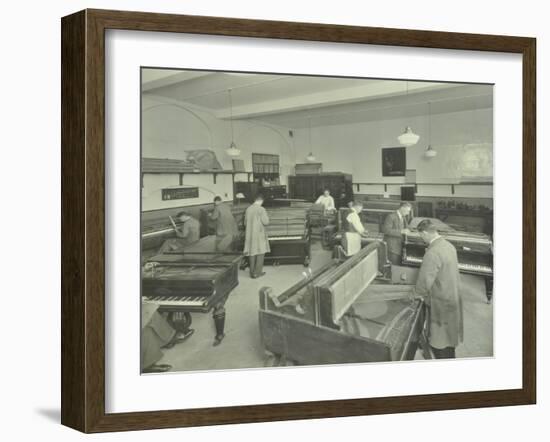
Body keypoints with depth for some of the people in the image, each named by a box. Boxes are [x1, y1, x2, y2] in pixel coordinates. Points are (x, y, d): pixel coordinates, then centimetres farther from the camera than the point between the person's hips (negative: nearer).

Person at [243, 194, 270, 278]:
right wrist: (266, 217, 6)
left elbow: (245, 223, 9)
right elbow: (266, 222, -15)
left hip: (249, 234, 5)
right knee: (260, 253, 4)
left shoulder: (248, 209, 3)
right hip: (259, 234, -5)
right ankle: (257, 272, 3)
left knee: (252, 253, 11)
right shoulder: (261, 209, -13)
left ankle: (252, 272, 14)